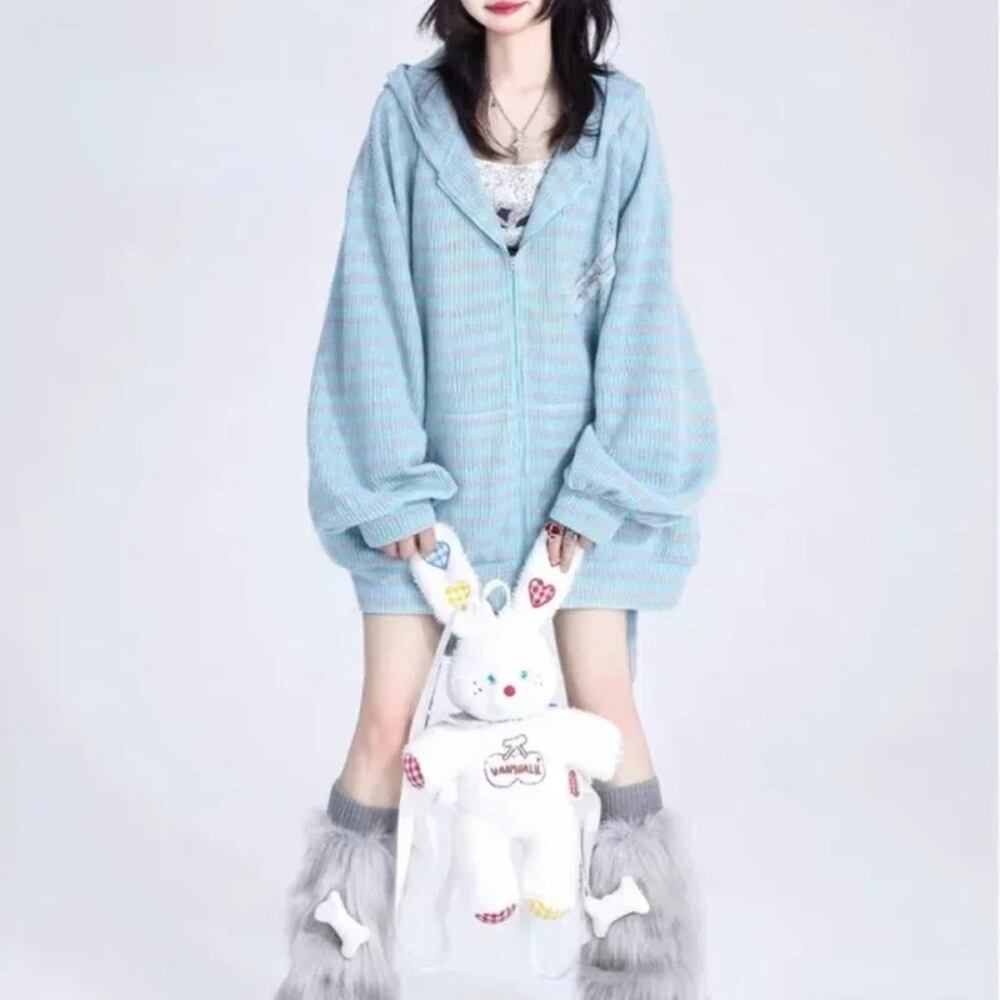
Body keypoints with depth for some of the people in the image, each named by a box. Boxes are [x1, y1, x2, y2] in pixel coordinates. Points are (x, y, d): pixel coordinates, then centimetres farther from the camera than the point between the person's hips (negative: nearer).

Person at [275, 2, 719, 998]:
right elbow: (375, 298, -4)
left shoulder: (619, 115, 1)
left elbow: (638, 301, -1)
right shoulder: (407, 109, 0)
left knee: (607, 708, 4)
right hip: (433, 468, 0)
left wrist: (605, 479, -7)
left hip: (573, 465, 1)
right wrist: (392, 482, -9)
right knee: (387, 719, 2)